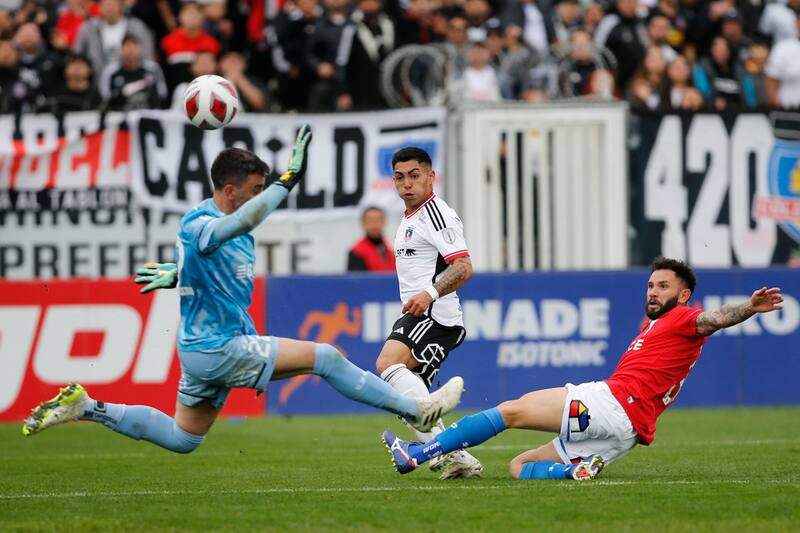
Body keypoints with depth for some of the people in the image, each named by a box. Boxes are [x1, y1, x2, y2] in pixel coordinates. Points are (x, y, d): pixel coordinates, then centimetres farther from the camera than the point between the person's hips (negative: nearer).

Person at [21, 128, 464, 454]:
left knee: (181, 438, 19)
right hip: (216, 348, -10)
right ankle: (417, 411, -4)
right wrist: (289, 180, -47)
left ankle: (85, 408, 18)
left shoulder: (229, 226, 9)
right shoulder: (199, 224, -20)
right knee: (325, 357, -10)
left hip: (206, 350, 10)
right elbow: (242, 222, -42)